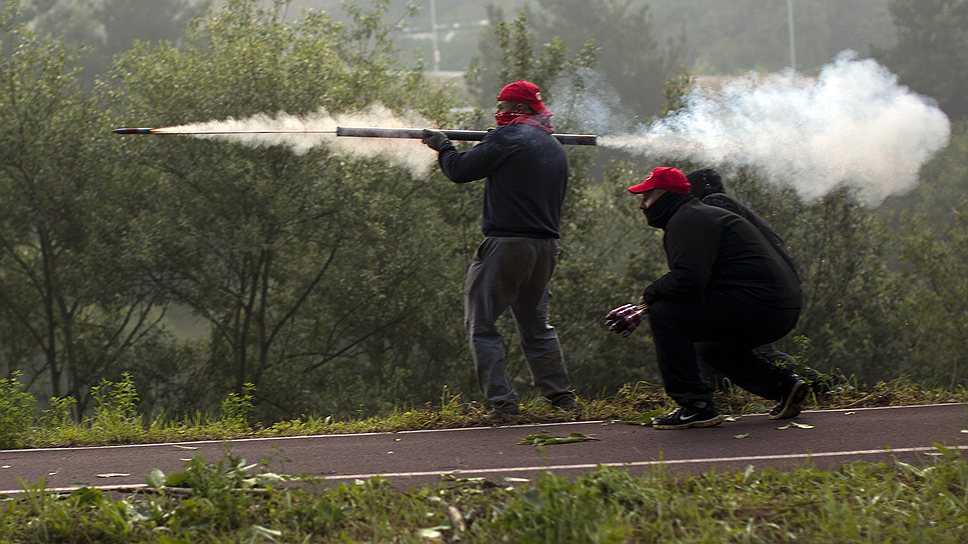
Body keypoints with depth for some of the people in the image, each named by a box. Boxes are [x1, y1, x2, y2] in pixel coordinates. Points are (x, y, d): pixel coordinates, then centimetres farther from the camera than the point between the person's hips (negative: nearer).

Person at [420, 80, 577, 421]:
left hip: (507, 245, -8)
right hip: (546, 247, 8)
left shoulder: (508, 138, -9)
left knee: (481, 325, -1)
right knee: (536, 324, 21)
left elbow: (460, 170, -10)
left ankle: (502, 402, -10)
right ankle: (561, 396, 18)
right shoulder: (555, 147, 17)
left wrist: (442, 146, 11)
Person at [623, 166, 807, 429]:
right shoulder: (702, 215, 27)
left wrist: (650, 294, -4)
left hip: (758, 305, -11)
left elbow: (687, 279, -23)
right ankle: (782, 384, 19)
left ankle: (694, 405, -12)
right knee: (709, 346, 33)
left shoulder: (686, 221, -8)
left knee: (665, 315, -12)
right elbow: (693, 277, 28)